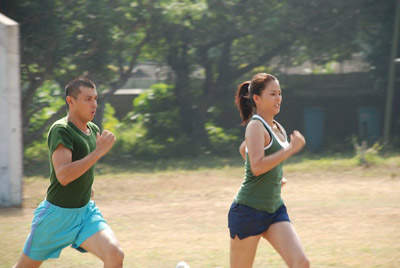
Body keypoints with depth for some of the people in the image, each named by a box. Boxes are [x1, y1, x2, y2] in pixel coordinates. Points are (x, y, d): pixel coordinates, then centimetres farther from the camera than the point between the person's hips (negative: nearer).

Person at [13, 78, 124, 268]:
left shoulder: (93, 130, 6)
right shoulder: (60, 130, -19)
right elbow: (63, 176, -33)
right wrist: (98, 152, -32)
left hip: (86, 211, 6)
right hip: (57, 214, -6)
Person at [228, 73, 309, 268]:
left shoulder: (277, 128, 13)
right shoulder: (255, 125, -12)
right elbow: (257, 166, -25)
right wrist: (290, 149, -24)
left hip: (275, 209, 8)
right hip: (248, 209, -8)